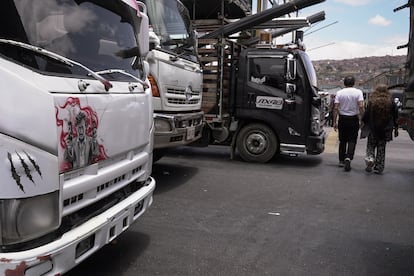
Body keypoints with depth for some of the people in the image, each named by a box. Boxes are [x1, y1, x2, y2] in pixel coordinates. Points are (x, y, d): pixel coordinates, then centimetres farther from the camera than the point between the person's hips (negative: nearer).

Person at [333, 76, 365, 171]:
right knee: (352, 141, 1)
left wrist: (335, 122, 0)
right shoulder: (358, 92, -3)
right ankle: (348, 158, -18)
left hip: (342, 119, 2)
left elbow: (335, 108, -4)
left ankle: (341, 160, 17)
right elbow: (361, 107, -14)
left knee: (342, 141, 12)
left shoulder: (339, 93, 0)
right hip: (354, 119, -2)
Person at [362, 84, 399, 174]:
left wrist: (363, 123, 9)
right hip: (385, 130, 2)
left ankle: (370, 158, -14)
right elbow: (395, 116, 4)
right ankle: (379, 167, 11)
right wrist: (396, 128, 12)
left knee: (371, 145, 13)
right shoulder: (391, 102, 0)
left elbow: (366, 114, -5)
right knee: (381, 148, 9)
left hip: (373, 129, -1)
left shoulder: (371, 101, -5)